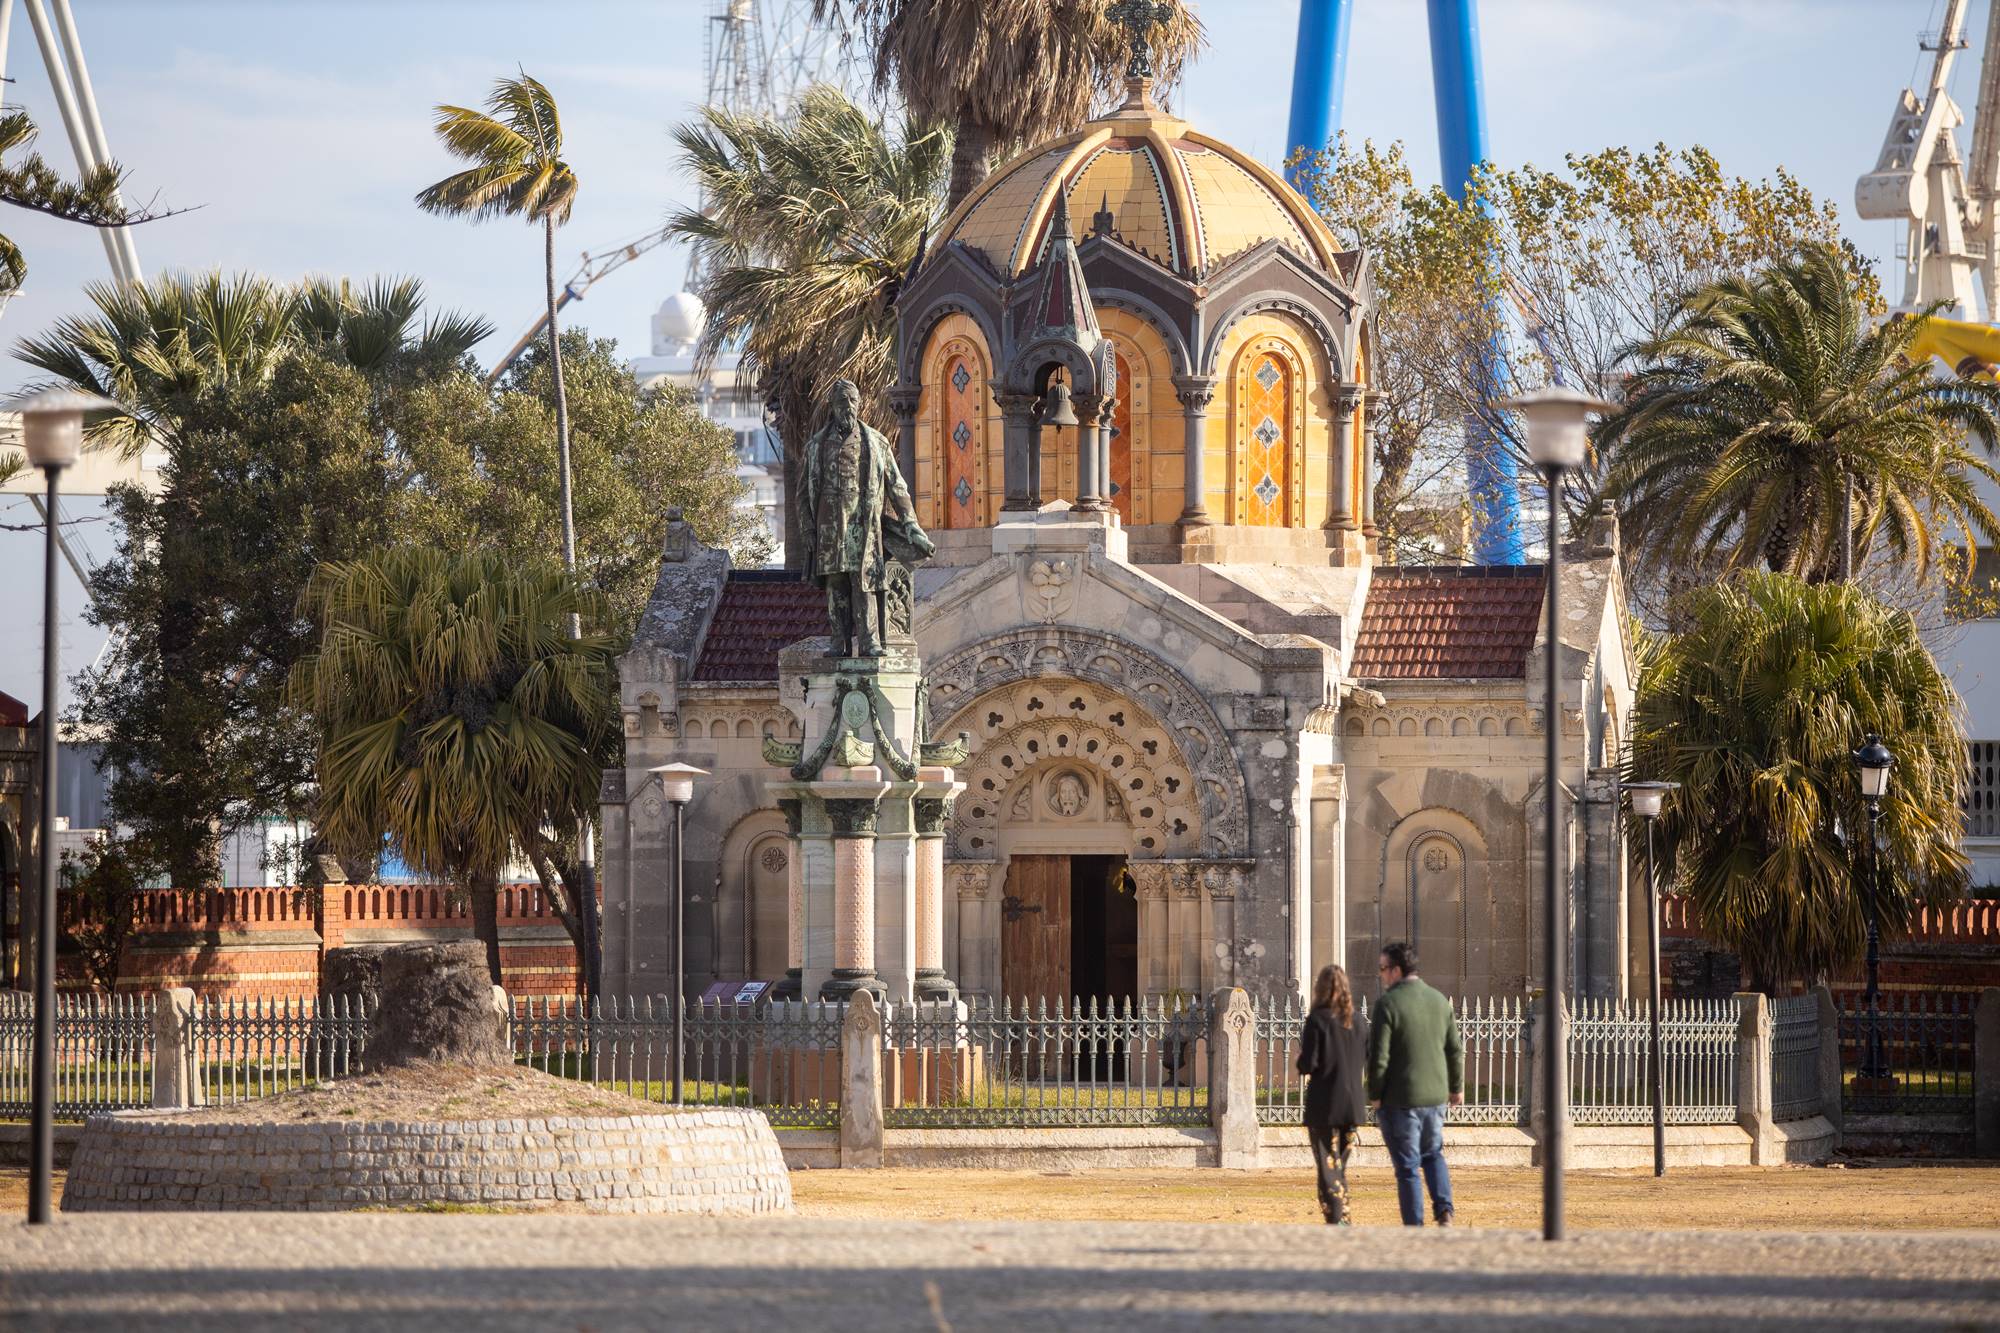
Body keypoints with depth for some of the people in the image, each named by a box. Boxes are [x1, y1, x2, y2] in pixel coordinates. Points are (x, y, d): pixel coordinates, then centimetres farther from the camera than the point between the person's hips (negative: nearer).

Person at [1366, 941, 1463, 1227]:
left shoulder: (1388, 1004, -14)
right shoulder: (1439, 1001, 5)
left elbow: (1378, 1056, -16)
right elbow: (1455, 1050, 10)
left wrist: (1374, 1095, -6)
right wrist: (1456, 1087, 21)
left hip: (1399, 1099, -5)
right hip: (1435, 1096, 6)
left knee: (1408, 1166, 2)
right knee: (1433, 1154, 23)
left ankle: (1414, 1227, 5)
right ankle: (1444, 1210, 5)